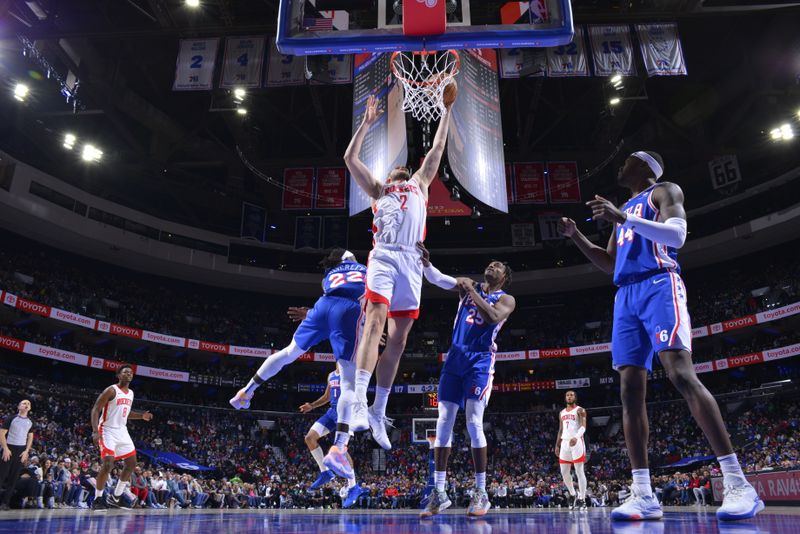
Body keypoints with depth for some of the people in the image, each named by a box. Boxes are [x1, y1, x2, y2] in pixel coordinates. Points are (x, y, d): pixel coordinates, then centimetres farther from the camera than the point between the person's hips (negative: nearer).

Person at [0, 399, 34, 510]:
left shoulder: (30, 422, 12)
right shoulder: (11, 419, -1)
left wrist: (26, 451, 2)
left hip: (22, 450, 4)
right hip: (9, 448, -4)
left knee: (14, 477, 1)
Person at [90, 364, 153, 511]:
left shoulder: (131, 393, 11)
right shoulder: (111, 390, -12)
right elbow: (95, 409, -15)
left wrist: (142, 415, 7)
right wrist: (95, 431, -26)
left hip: (122, 431, 8)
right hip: (108, 430, -8)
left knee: (132, 463, 7)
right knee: (108, 464, -18)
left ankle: (115, 498, 18)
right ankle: (97, 500, -1)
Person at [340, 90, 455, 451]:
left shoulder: (420, 184, 31)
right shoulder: (377, 189, 26)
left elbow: (437, 148, 34)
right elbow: (350, 158, 21)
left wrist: (447, 110, 39)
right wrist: (367, 122, 23)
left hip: (411, 261, 2)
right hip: (383, 256, -2)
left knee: (398, 338, -1)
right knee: (375, 323, -21)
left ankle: (379, 412, 5)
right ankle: (359, 402, -26)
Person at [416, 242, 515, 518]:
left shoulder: (506, 299, 6)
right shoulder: (468, 286, 16)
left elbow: (493, 317, -16)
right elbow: (436, 279, 3)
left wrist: (472, 292, -13)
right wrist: (425, 261, -15)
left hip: (480, 360, -4)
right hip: (455, 357, 4)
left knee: (474, 423, -12)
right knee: (443, 422, -1)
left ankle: (481, 493, 0)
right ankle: (439, 493, 5)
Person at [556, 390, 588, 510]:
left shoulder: (580, 410, -1)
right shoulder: (562, 413, 19)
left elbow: (583, 427, -15)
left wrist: (576, 437, -34)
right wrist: (557, 445, 14)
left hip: (577, 442, -6)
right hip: (565, 443, 6)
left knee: (579, 472, -6)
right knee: (564, 472, 6)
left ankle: (582, 499, -3)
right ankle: (572, 495, 24)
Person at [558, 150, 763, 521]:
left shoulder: (664, 192, 8)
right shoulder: (624, 210, 31)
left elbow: (677, 235, -12)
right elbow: (610, 264, 30)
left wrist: (623, 219, -21)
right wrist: (576, 236, 20)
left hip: (659, 286, -7)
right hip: (626, 297, 7)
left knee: (682, 375, -22)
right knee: (630, 390, -4)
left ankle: (738, 485, -18)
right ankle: (643, 495, -5)